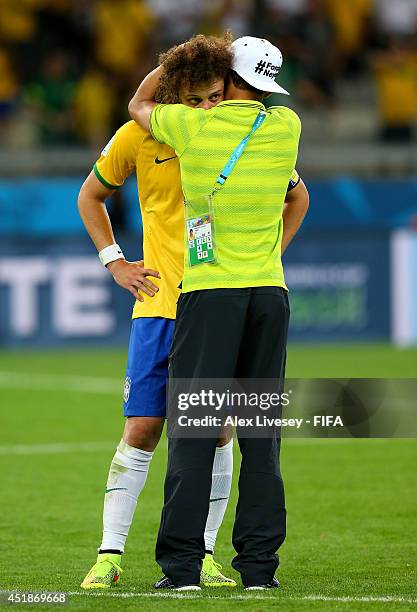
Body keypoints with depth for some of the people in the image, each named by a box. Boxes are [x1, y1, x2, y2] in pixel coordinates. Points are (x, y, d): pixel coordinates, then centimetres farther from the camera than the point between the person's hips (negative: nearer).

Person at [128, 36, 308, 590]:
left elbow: (138, 105, 18)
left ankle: (182, 564, -7)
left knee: (195, 427, -3)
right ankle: (259, 563, 4)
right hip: (270, 290, 3)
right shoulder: (286, 127, 3)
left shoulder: (192, 125, -5)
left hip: (209, 290, -3)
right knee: (260, 430, 6)